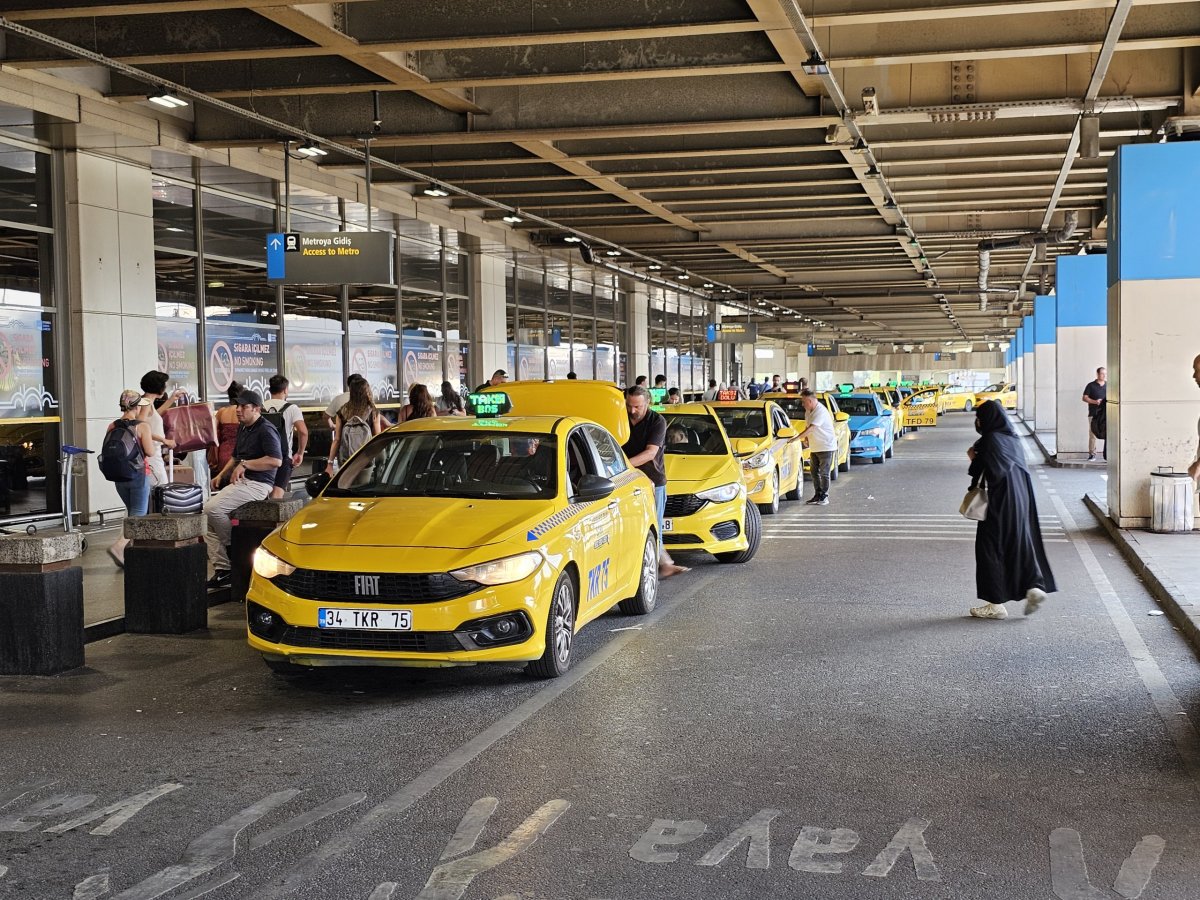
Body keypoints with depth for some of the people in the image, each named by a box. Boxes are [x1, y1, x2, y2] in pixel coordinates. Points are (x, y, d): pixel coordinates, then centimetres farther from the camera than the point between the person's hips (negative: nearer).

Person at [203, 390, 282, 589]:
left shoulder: (265, 429, -12)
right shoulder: (243, 428, 19)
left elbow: (276, 460, -24)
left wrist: (245, 464, -18)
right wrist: (221, 475, 17)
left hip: (257, 484, -10)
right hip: (241, 482, 10)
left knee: (212, 508, -23)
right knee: (206, 514, 0)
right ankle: (222, 570, 0)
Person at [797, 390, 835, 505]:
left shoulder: (820, 412, -21)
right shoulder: (808, 412, 9)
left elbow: (810, 428, -29)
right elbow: (807, 426, 20)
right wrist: (806, 438, 0)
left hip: (826, 447, -9)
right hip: (814, 447, 9)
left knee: (824, 473, -5)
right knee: (814, 472, 11)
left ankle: (824, 497, 1)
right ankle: (818, 495, 19)